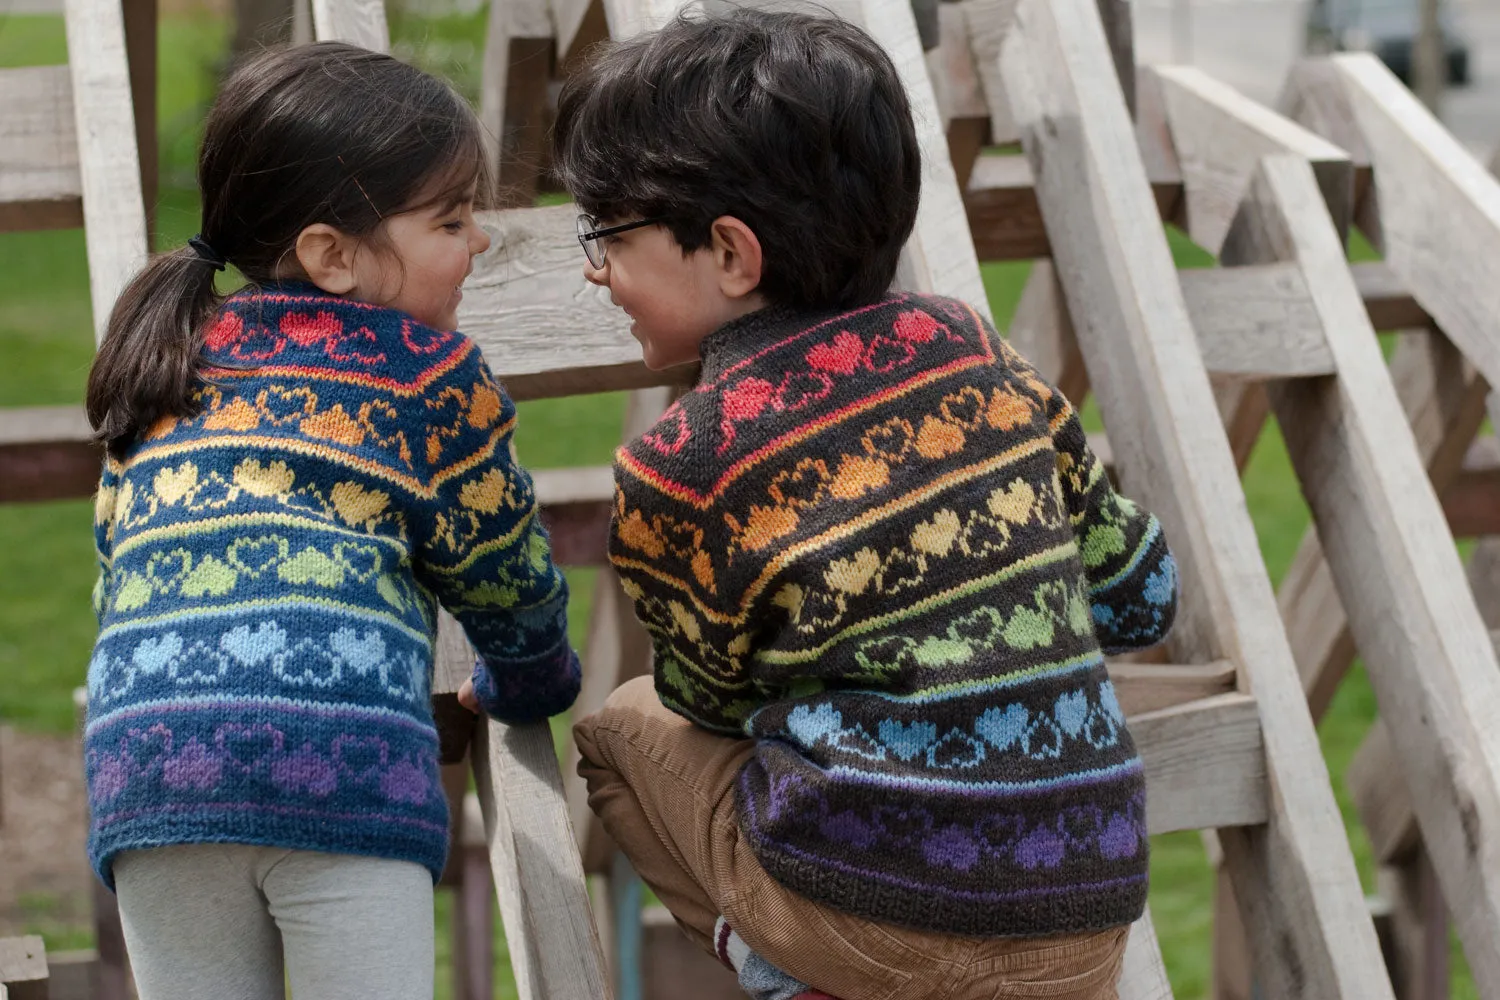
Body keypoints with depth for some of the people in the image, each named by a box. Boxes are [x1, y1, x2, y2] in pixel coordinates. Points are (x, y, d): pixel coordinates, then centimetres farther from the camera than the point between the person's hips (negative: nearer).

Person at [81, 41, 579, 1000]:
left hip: (143, 749, 4)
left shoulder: (171, 365, 26)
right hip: (344, 745, -4)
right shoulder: (429, 372, 12)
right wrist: (532, 683, 39)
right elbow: (502, 569, 19)